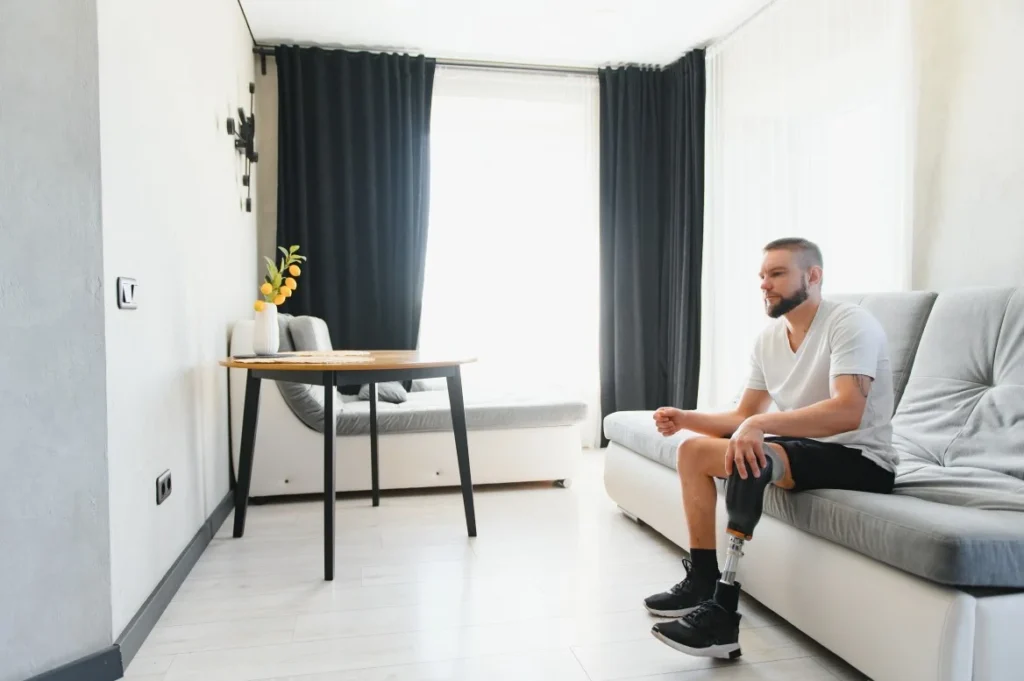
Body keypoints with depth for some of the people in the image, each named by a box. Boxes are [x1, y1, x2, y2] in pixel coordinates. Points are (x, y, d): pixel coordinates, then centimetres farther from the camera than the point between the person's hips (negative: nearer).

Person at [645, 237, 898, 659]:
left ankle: (723, 616, -27)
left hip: (862, 460, -8)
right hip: (803, 448, 8)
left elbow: (847, 413, -33)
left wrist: (761, 424, -42)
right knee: (694, 448, -1)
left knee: (746, 458, -33)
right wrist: (685, 418, -7)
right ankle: (702, 582, 3)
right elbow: (744, 417, 9)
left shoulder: (850, 324, -18)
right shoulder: (767, 339, 5)